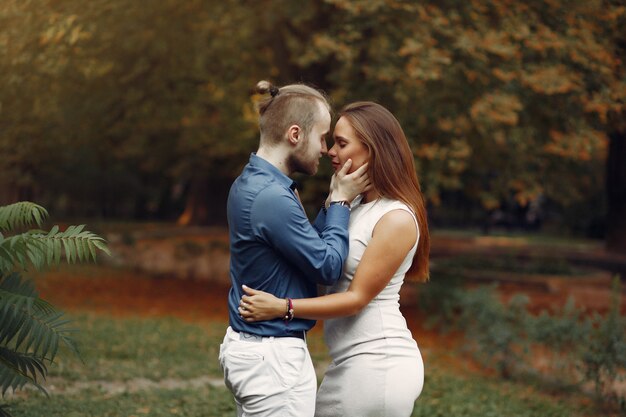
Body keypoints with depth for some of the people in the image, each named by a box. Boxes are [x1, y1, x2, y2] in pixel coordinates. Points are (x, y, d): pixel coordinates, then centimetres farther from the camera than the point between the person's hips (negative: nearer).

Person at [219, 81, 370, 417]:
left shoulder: (250, 184, 9)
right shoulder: (272, 197, -22)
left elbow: (308, 246, 14)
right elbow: (328, 267, -15)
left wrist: (335, 201, 7)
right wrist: (341, 202, -5)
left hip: (248, 346, 10)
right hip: (273, 356, -10)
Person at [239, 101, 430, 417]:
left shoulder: (397, 219, -15)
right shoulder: (357, 205, 12)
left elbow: (357, 298, -17)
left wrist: (283, 307, -22)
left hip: (378, 364, -9)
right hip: (354, 364, 9)